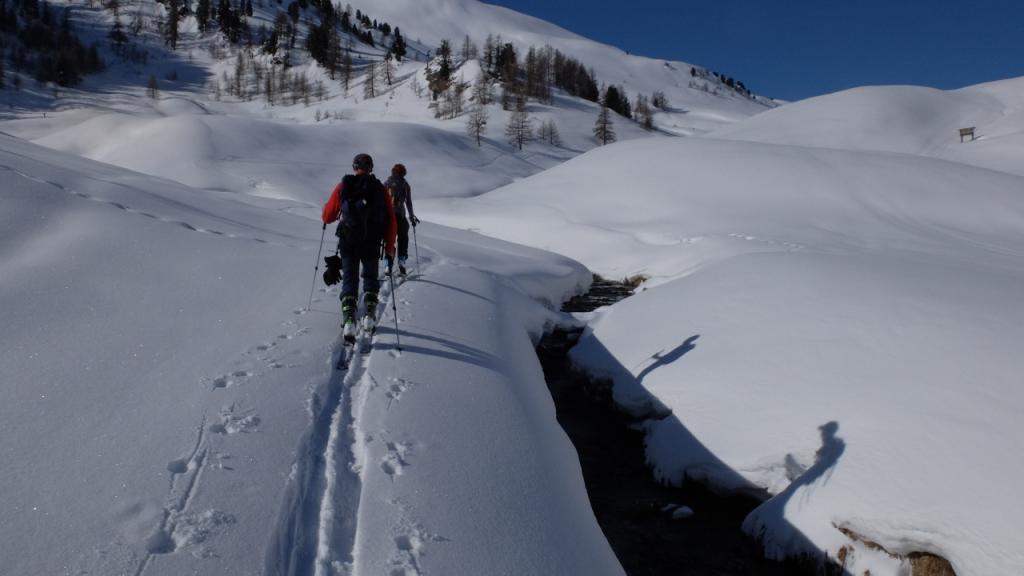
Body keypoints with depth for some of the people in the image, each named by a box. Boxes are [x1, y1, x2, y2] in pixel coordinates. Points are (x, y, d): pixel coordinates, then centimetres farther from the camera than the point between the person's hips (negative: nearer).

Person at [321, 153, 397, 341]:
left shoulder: (343, 186, 3)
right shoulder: (379, 189, 4)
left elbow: (327, 216, 7)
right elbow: (391, 221, 0)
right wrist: (390, 247, 7)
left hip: (348, 241, 0)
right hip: (372, 243, 1)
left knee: (349, 279, 4)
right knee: (370, 277, 20)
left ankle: (348, 320, -12)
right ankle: (369, 315, 15)